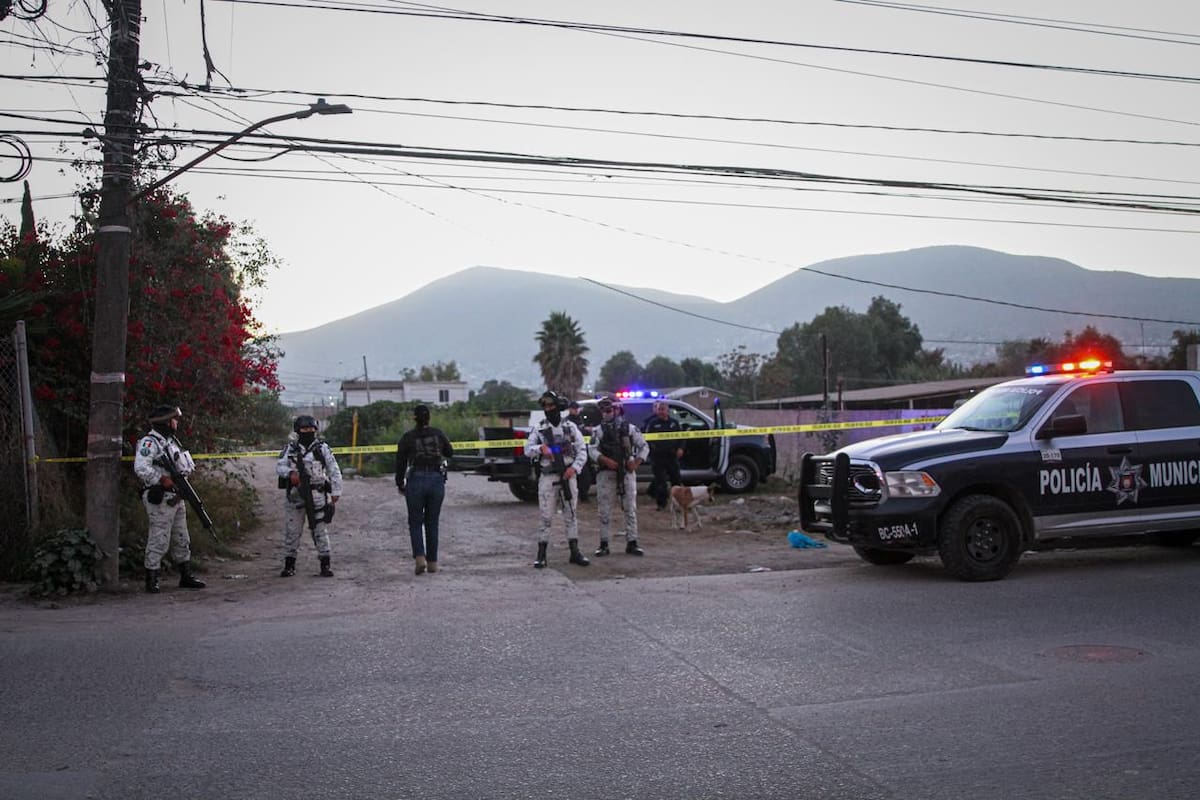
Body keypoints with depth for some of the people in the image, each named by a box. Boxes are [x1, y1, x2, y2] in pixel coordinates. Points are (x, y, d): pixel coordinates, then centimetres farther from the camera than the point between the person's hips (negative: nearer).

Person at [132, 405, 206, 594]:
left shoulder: (171, 441, 17)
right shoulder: (149, 442, -12)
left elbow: (187, 464, 22)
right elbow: (141, 468, -25)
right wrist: (163, 480, -20)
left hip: (176, 498, 9)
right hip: (160, 500, -9)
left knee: (182, 540, 14)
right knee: (158, 541, -5)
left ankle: (186, 577, 21)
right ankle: (151, 581, 2)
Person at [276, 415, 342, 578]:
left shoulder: (322, 448, 3)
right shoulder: (290, 449, 5)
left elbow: (334, 470, 4)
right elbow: (279, 466, -3)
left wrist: (336, 491, -1)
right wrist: (290, 473, -25)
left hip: (317, 496, -1)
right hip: (295, 496, 1)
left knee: (320, 530, 1)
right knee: (291, 531, 5)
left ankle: (325, 565, 8)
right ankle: (289, 565, 16)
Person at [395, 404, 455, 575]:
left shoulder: (407, 438, -4)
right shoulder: (438, 434, 2)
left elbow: (400, 463, 1)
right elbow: (450, 453, 17)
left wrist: (400, 484, 12)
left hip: (416, 481, -2)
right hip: (437, 480, 2)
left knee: (415, 522, 8)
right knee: (432, 523, 12)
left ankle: (419, 557, -11)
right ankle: (432, 562, 13)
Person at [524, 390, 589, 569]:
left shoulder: (570, 427, 6)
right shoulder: (539, 429, 5)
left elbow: (582, 450, 3)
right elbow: (527, 449, -4)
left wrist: (574, 468, -12)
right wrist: (540, 448, -24)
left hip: (567, 476, 1)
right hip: (547, 478, -1)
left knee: (571, 515, 6)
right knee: (545, 517, -1)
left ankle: (575, 552, 12)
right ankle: (541, 555, 5)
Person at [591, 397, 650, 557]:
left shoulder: (630, 428, 6)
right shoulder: (599, 430, 3)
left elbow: (644, 447, 9)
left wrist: (636, 463, -5)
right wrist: (605, 460, -23)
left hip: (627, 472, 1)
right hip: (606, 473, -1)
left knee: (630, 509, 4)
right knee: (604, 510, 2)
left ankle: (631, 543, 11)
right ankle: (604, 544, 10)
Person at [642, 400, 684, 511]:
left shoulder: (674, 422, 9)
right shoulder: (652, 423, -1)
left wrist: (680, 448, 2)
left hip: (672, 456, 3)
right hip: (658, 457, -3)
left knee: (676, 479, 9)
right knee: (660, 481, -2)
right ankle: (661, 504, 5)